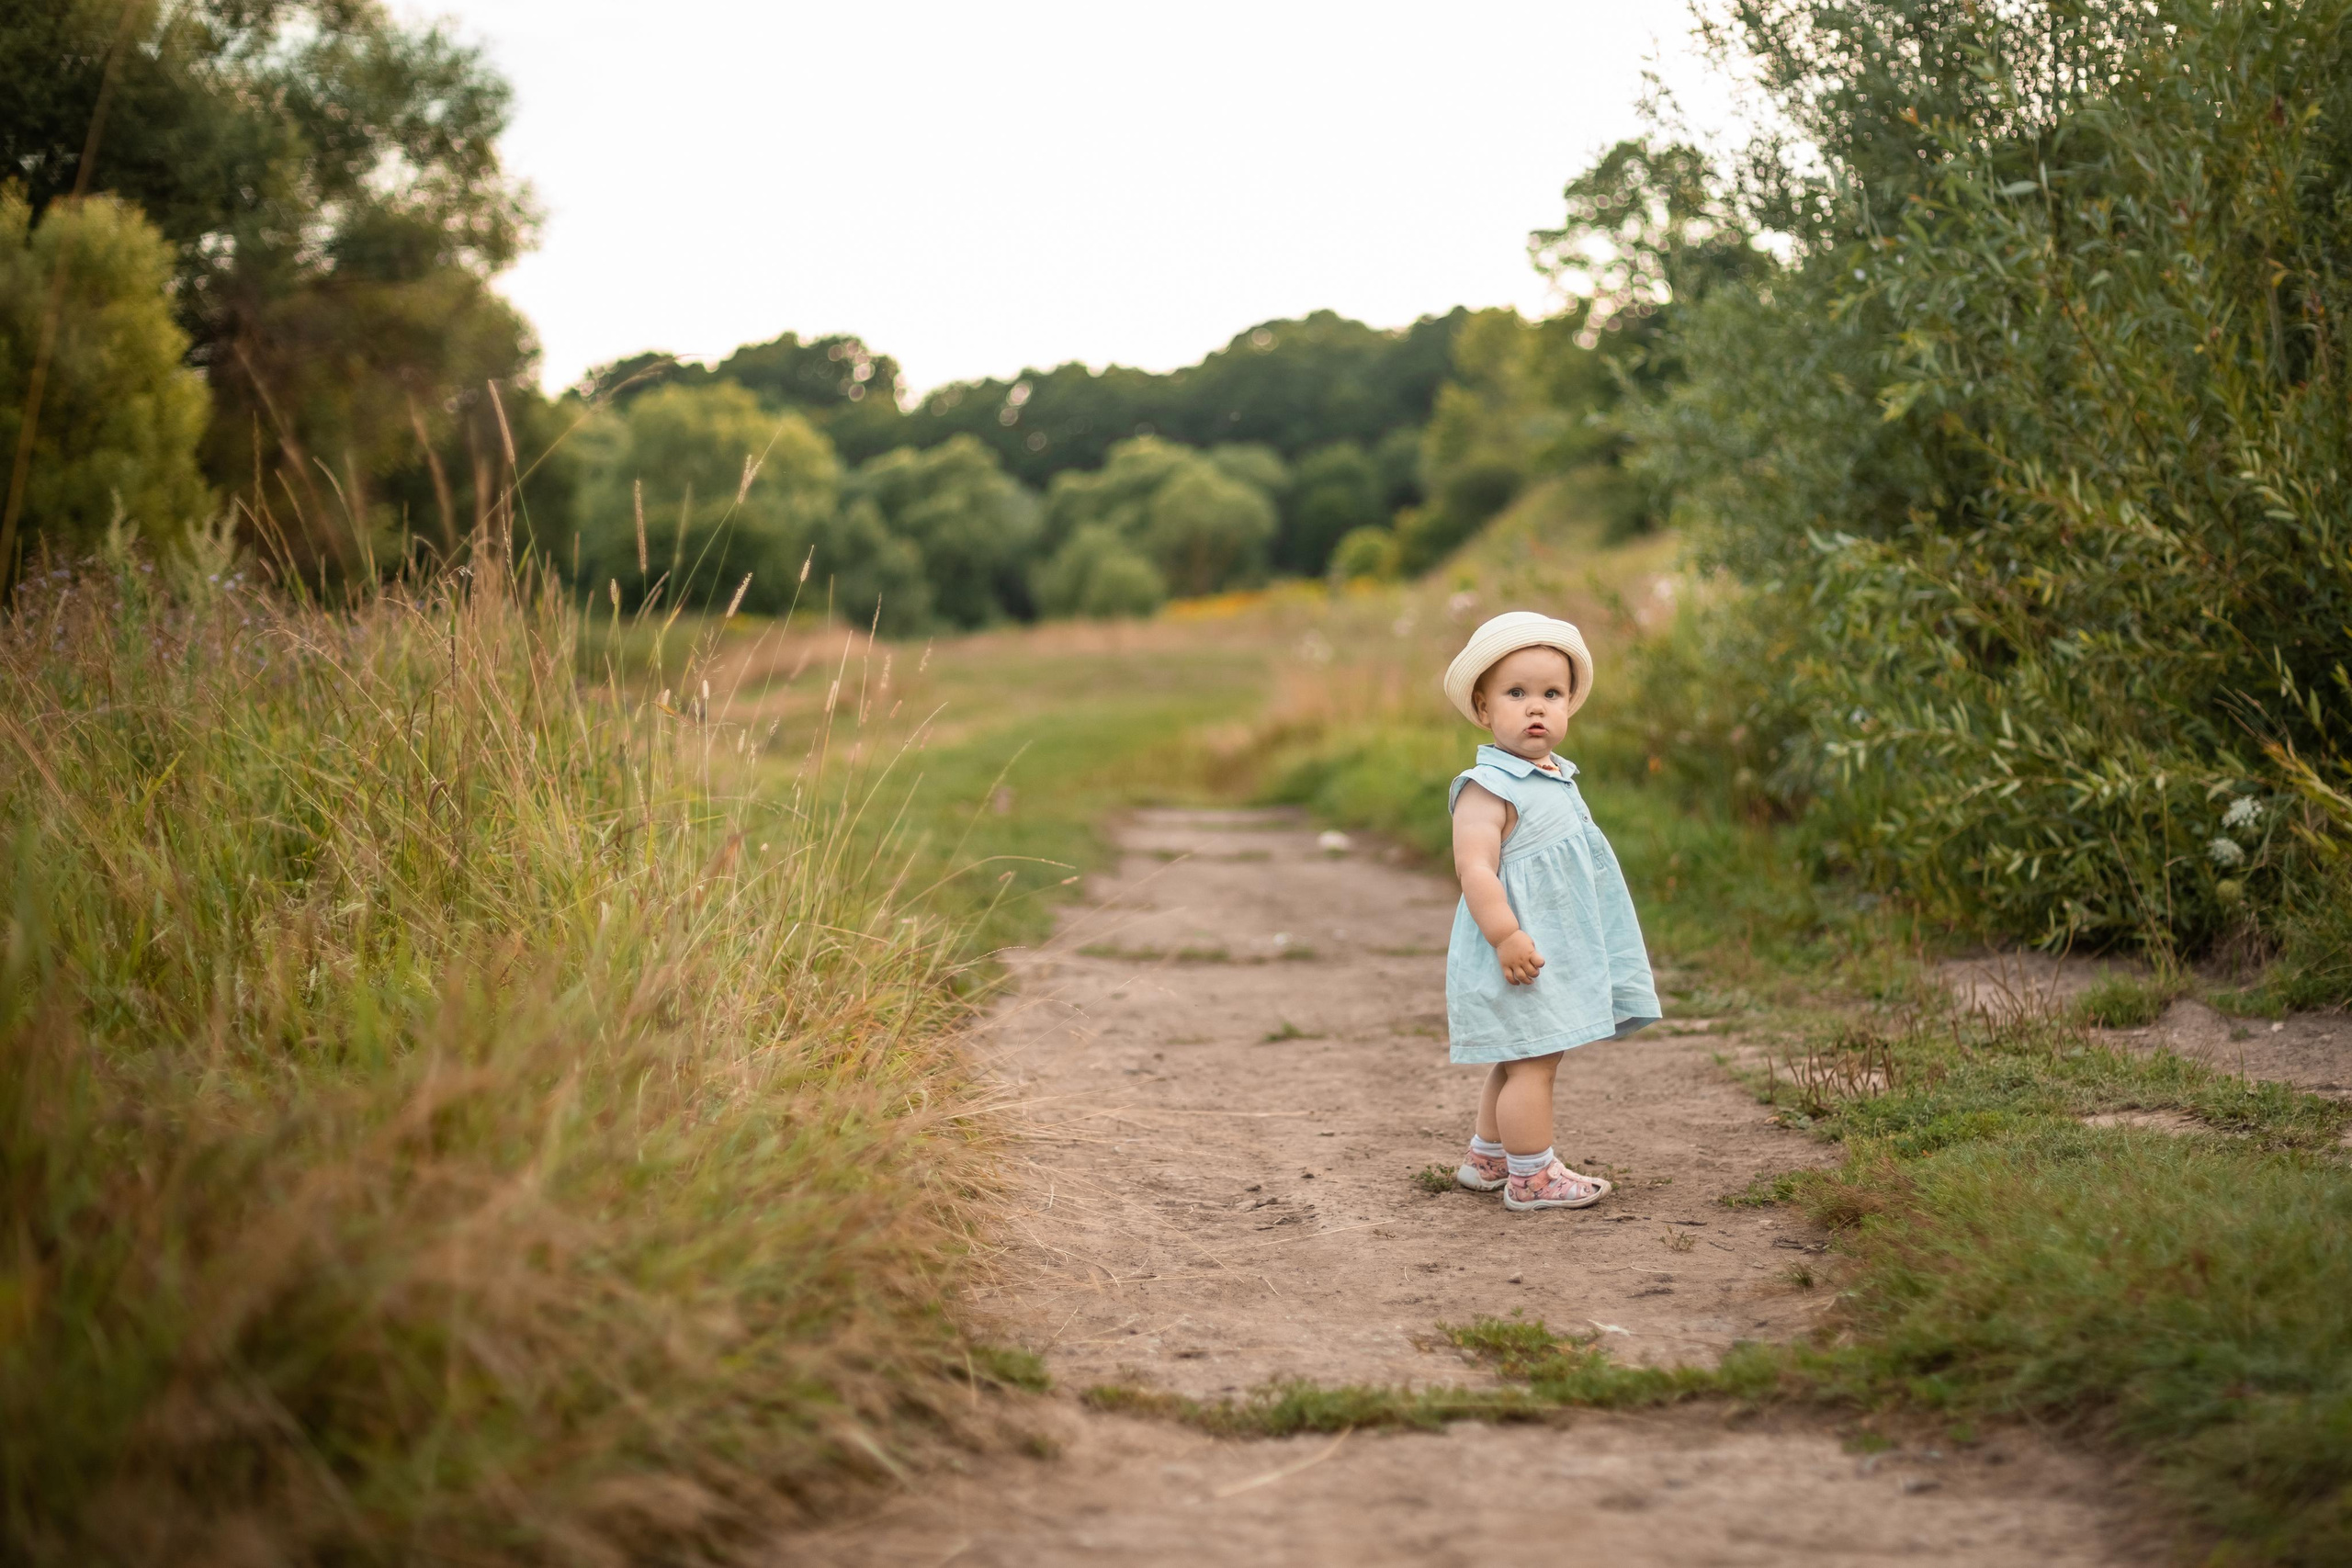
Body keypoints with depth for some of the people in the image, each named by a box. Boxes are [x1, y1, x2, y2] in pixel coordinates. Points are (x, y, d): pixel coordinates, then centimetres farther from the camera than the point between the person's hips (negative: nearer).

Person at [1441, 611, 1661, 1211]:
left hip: (1559, 952, 10)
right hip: (1520, 956, -10)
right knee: (1532, 1064, -6)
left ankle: (1487, 1157, 32)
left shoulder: (1558, 779, 13)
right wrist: (1506, 936, -30)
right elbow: (1475, 867, -25)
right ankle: (1531, 1177, 3)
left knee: (1517, 1062, 20)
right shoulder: (1487, 787, -17)